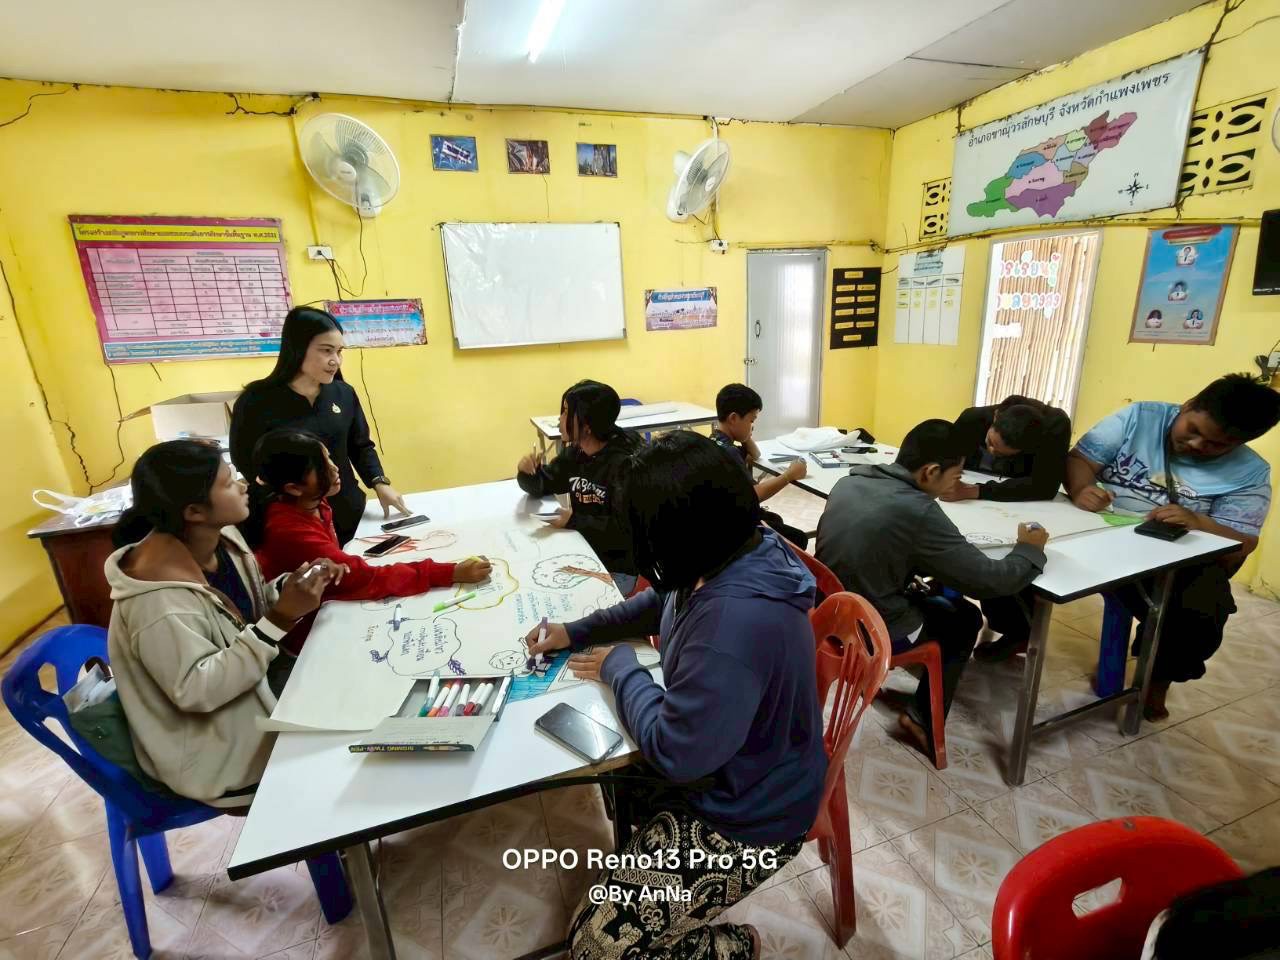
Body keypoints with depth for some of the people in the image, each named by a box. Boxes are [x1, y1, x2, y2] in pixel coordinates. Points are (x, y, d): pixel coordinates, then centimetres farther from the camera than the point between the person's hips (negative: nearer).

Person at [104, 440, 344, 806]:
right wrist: (281, 620, -33)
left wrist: (290, 587, -13)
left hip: (256, 692, 7)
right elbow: (196, 692, -29)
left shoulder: (221, 538, -7)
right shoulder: (158, 596, -30)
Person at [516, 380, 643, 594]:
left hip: (616, 569, -7)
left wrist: (574, 521, -26)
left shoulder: (624, 463, -23)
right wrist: (528, 472, -10)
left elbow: (627, 529, -26)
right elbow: (542, 486, 11)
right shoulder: (574, 452, 1)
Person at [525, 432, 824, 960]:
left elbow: (674, 753, -30)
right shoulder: (737, 556, -11)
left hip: (748, 816, -8)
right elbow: (665, 601, 9)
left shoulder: (734, 621, -41)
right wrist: (578, 631, 4)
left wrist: (619, 665, -15)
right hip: (727, 767, 9)